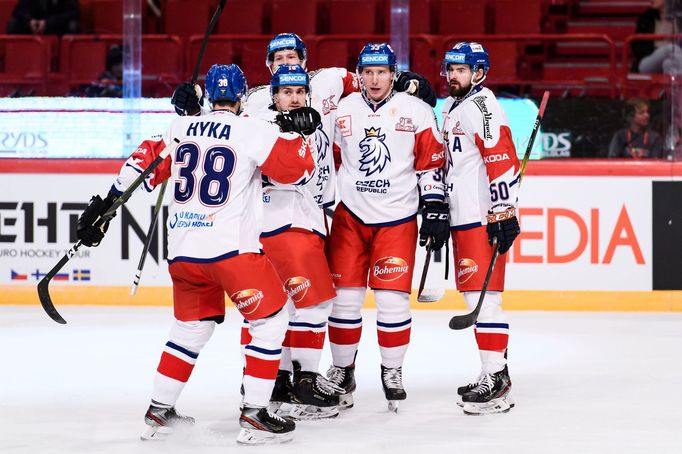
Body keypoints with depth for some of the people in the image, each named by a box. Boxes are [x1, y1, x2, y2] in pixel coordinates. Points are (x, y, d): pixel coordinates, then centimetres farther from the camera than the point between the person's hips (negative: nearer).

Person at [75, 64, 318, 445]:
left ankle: (158, 413, 25)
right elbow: (298, 168, -7)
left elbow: (144, 164, 14)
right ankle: (255, 416, -1)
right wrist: (298, 132, 10)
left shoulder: (180, 129, 9)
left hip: (183, 252, 6)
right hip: (230, 249, -6)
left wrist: (105, 205, 21)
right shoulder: (254, 131, -6)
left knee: (193, 326, 23)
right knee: (271, 320, 6)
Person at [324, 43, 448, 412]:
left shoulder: (416, 111, -2)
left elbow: (431, 163, 0)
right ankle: (341, 371, 15)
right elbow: (328, 163, 11)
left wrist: (435, 209, -5)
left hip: (397, 219, -2)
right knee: (345, 296, 1)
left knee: (393, 298, -4)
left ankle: (392, 372, 11)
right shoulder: (342, 111, 3)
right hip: (350, 216, 2)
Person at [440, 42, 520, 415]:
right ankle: (494, 370, 21)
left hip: (483, 219, -10)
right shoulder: (450, 108, 18)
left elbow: (503, 161, -20)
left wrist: (503, 213, -23)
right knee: (474, 294, 13)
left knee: (483, 295, -13)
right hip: (462, 217, 10)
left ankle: (496, 381, -14)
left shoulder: (482, 107, -13)